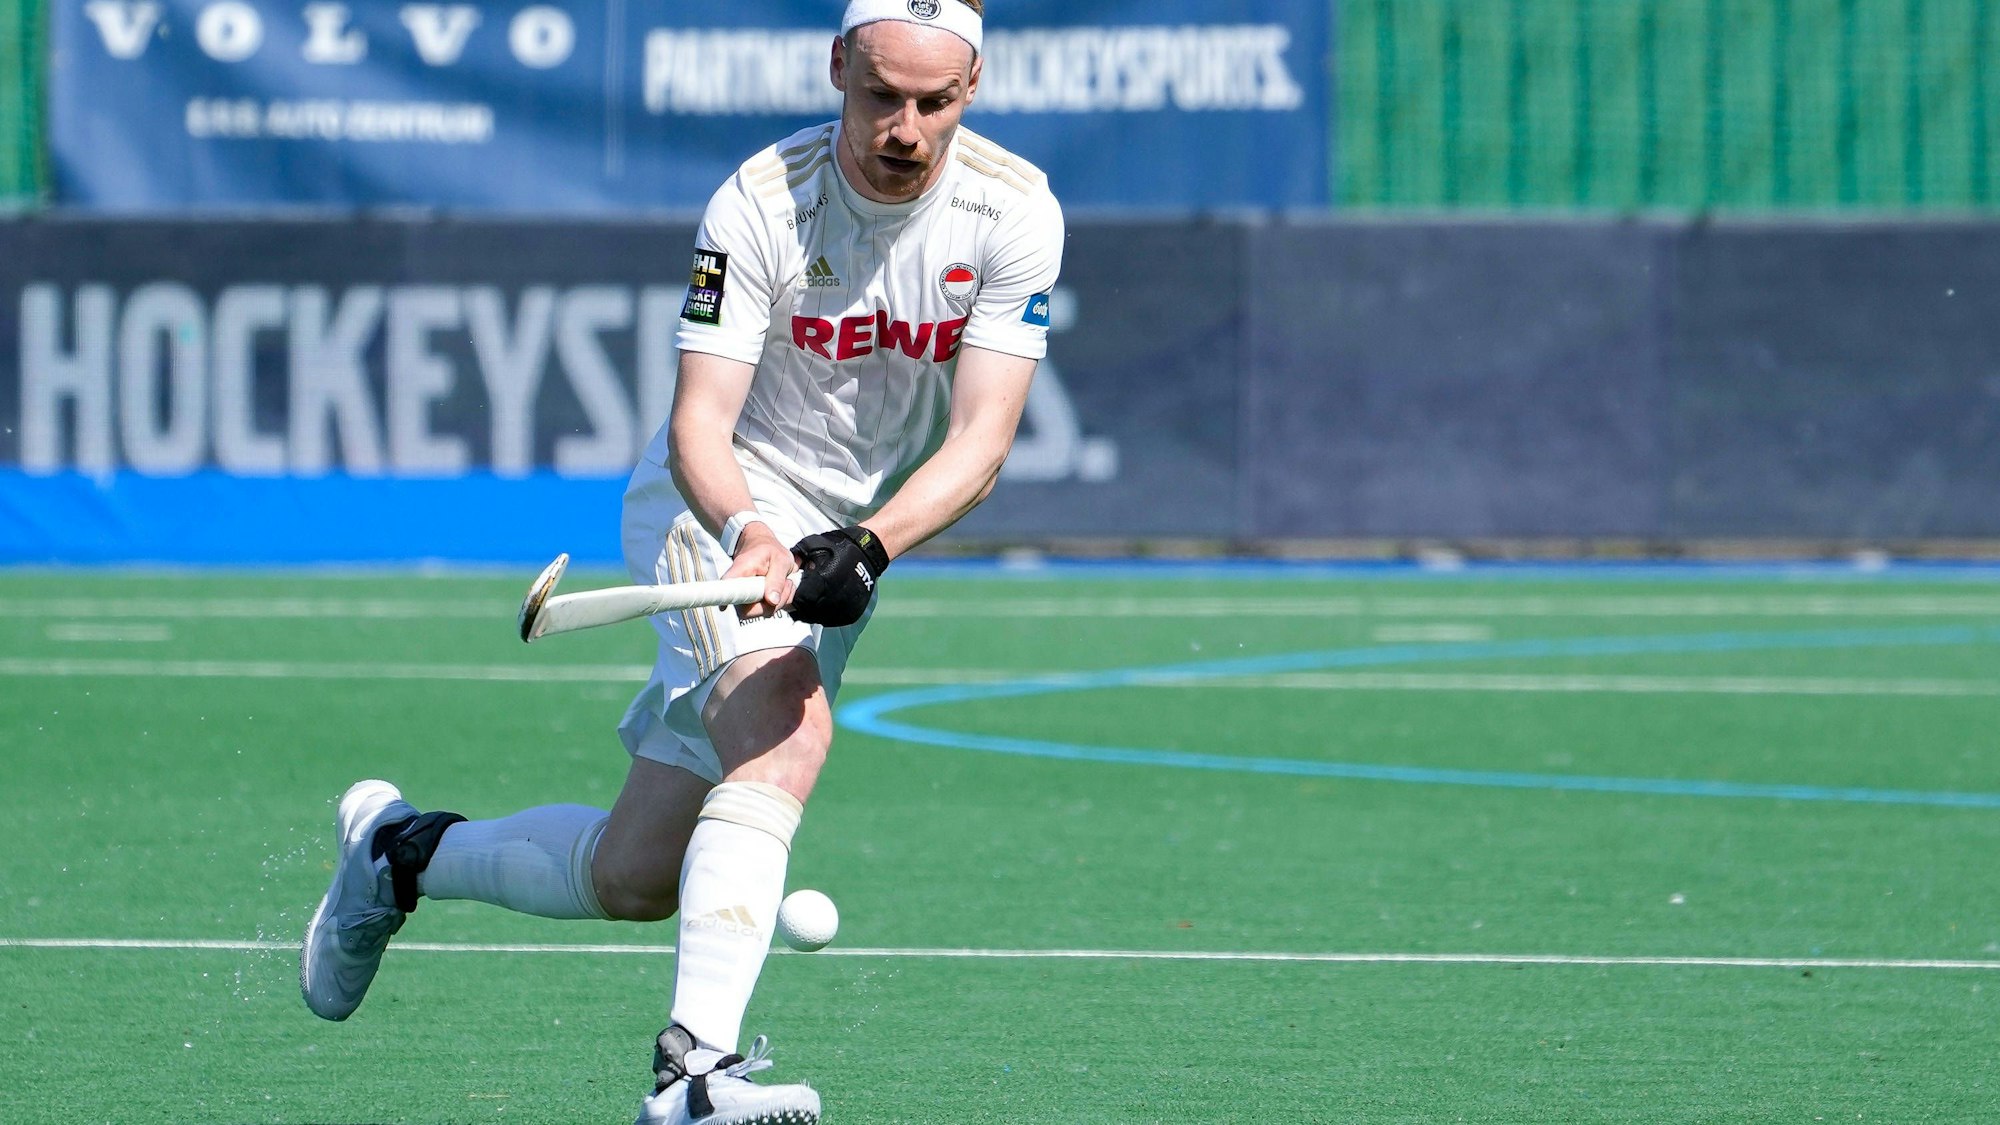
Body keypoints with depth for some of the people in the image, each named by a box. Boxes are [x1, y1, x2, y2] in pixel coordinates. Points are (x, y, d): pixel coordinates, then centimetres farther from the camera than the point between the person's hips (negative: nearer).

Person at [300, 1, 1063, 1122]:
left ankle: (402, 849, 32)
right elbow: (698, 425, -23)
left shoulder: (1014, 211, -14)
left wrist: (865, 548, -37)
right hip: (720, 509, -4)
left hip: (848, 541, 5)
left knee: (631, 877, 5)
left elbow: (980, 441, -19)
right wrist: (749, 532, -45)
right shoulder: (762, 200, -21)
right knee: (789, 731, -35)